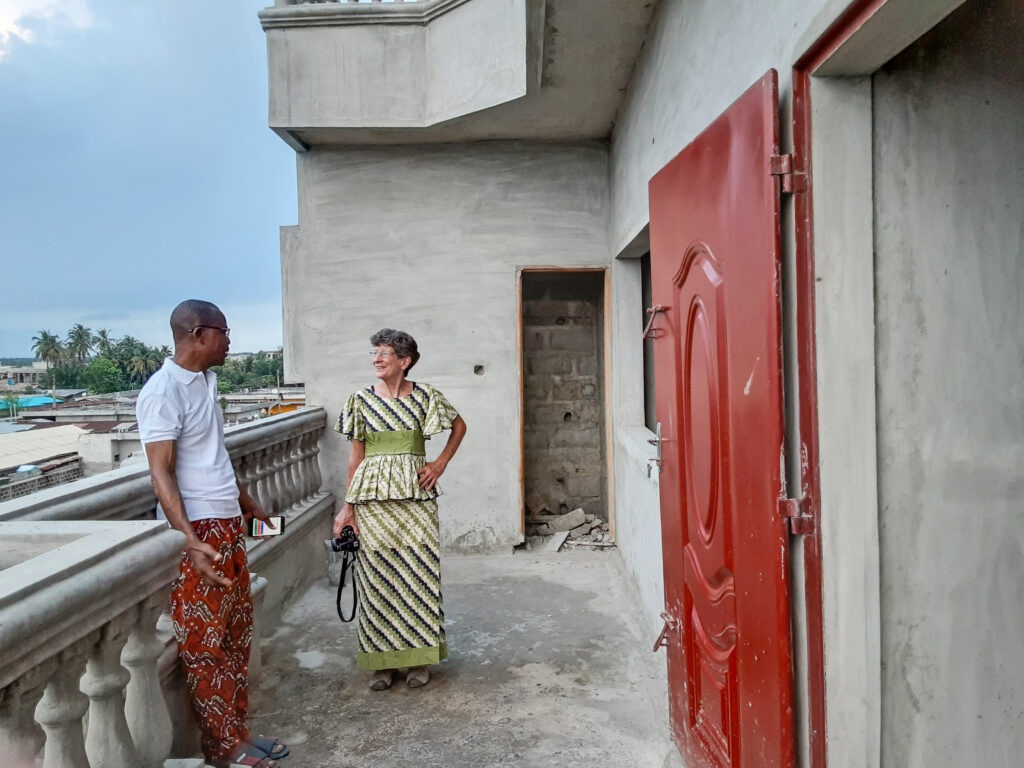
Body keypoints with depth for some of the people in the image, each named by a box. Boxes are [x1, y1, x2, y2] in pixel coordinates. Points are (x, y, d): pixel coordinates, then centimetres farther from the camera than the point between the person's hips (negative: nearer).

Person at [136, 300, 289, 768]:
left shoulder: (204, 382, 11)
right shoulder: (163, 392, -16)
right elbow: (161, 474, -20)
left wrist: (247, 503, 28)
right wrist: (191, 542, -29)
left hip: (228, 524, 9)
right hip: (198, 531, -9)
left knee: (236, 632, 15)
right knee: (205, 641, 3)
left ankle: (237, 730, 27)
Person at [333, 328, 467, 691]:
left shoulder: (424, 395, 0)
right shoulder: (361, 400, 3)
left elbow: (459, 425, 14)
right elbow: (356, 454, 5)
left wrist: (442, 462, 3)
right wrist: (348, 505, 3)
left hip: (415, 495, -1)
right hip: (372, 498, 1)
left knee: (419, 574, 3)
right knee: (376, 576, 5)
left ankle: (418, 656, 17)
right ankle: (382, 659, 18)